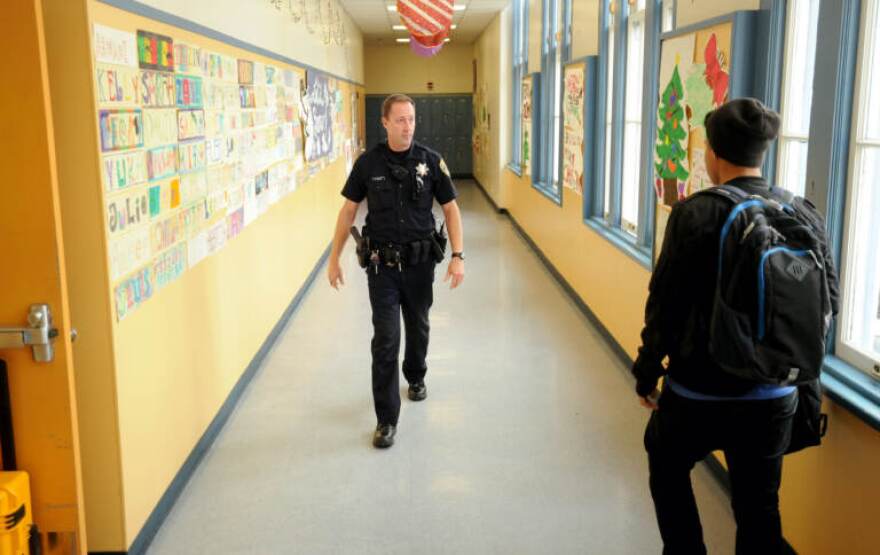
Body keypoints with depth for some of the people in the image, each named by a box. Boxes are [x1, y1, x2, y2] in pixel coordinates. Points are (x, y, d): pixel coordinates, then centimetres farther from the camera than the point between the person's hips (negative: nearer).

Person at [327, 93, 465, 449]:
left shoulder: (430, 161, -5)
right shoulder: (368, 162, -4)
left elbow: (450, 208, 0)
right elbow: (349, 210, 3)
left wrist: (458, 256, -8)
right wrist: (334, 258, 2)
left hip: (420, 262, 1)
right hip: (382, 263, -1)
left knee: (418, 327, 19)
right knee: (385, 339, -5)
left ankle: (415, 377, 49)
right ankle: (386, 419, 2)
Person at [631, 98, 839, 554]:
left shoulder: (695, 214, -15)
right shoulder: (806, 215, -3)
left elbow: (665, 304, -13)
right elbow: (827, 301, 4)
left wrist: (647, 372, 0)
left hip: (699, 391, -3)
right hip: (775, 395, 4)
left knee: (667, 469, 24)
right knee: (759, 507, 17)